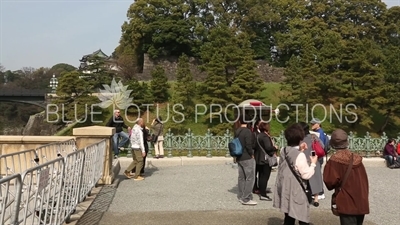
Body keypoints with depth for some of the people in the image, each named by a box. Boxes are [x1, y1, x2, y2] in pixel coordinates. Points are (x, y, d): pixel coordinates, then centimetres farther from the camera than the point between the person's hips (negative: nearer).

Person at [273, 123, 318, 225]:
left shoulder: (283, 151, 2)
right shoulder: (300, 155, -21)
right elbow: (306, 174, -17)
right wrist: (313, 163, -3)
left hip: (285, 191, 8)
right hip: (296, 192, -8)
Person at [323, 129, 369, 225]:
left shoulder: (334, 160, -13)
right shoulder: (357, 158, 4)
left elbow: (331, 181, -20)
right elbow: (364, 180, 11)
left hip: (347, 204, -6)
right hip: (361, 203, 6)